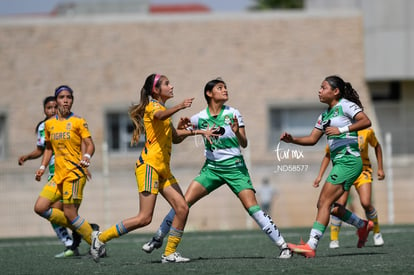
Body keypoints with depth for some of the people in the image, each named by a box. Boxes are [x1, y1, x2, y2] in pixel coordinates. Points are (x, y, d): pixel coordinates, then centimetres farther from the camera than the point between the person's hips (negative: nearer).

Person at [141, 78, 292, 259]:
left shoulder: (232, 113, -4)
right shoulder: (200, 118, 0)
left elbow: (244, 144, -4)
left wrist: (237, 132, -25)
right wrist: (182, 127, -15)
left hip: (234, 167, -2)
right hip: (211, 167, 2)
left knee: (252, 208, -13)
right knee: (184, 202, -7)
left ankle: (282, 245, -8)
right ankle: (158, 239, 7)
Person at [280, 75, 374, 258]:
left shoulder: (345, 105, -5)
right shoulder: (325, 115, 20)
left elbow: (366, 121, -18)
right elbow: (312, 139, 21)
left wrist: (342, 129, -23)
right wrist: (292, 140, 7)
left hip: (349, 160, -9)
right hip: (339, 163, 9)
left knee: (325, 202, -16)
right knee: (326, 205, 9)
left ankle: (311, 246, -21)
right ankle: (363, 225, 26)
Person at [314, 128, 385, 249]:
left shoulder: (366, 131, -9)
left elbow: (377, 146, 10)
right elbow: (328, 155, 4)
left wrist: (380, 168, 11)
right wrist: (320, 176, -2)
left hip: (362, 170, 0)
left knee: (366, 203, -17)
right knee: (340, 203, -17)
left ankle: (377, 232, 8)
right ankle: (334, 239, -6)